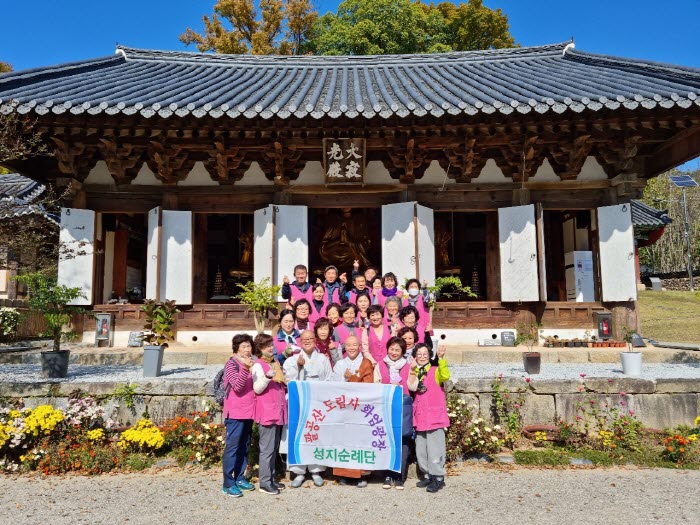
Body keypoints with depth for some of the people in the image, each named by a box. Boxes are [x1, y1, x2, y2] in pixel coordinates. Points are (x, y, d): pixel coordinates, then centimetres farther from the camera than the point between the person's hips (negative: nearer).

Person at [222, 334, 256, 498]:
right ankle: (228, 484, 3)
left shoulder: (251, 363, 13)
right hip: (235, 412, -7)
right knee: (232, 447, -4)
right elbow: (237, 386, -21)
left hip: (248, 412, 8)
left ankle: (239, 478, 25)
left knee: (244, 446, 14)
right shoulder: (231, 364, -8)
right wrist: (245, 368, -32)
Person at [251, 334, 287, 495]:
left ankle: (271, 478, 23)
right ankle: (264, 483, 3)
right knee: (267, 448, -5)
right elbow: (257, 388, -19)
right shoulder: (258, 365, -8)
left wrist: (287, 397, 14)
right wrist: (268, 376, -35)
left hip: (279, 411, 8)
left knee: (274, 447, 14)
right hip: (266, 412, -8)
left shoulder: (276, 363, 16)